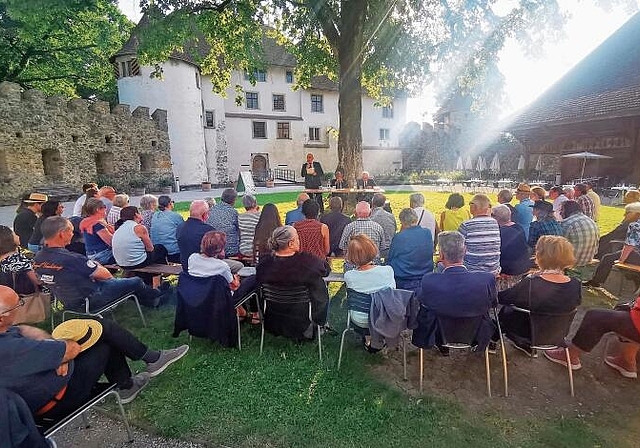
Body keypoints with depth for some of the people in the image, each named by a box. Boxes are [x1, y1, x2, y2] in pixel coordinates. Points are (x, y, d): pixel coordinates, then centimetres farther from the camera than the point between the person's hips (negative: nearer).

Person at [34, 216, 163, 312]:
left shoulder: (38, 259, -7)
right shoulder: (72, 259, -34)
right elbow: (105, 275, -19)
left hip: (68, 302, 9)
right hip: (90, 302, -9)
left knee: (112, 281, 28)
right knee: (136, 282, 6)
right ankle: (152, 299, 38)